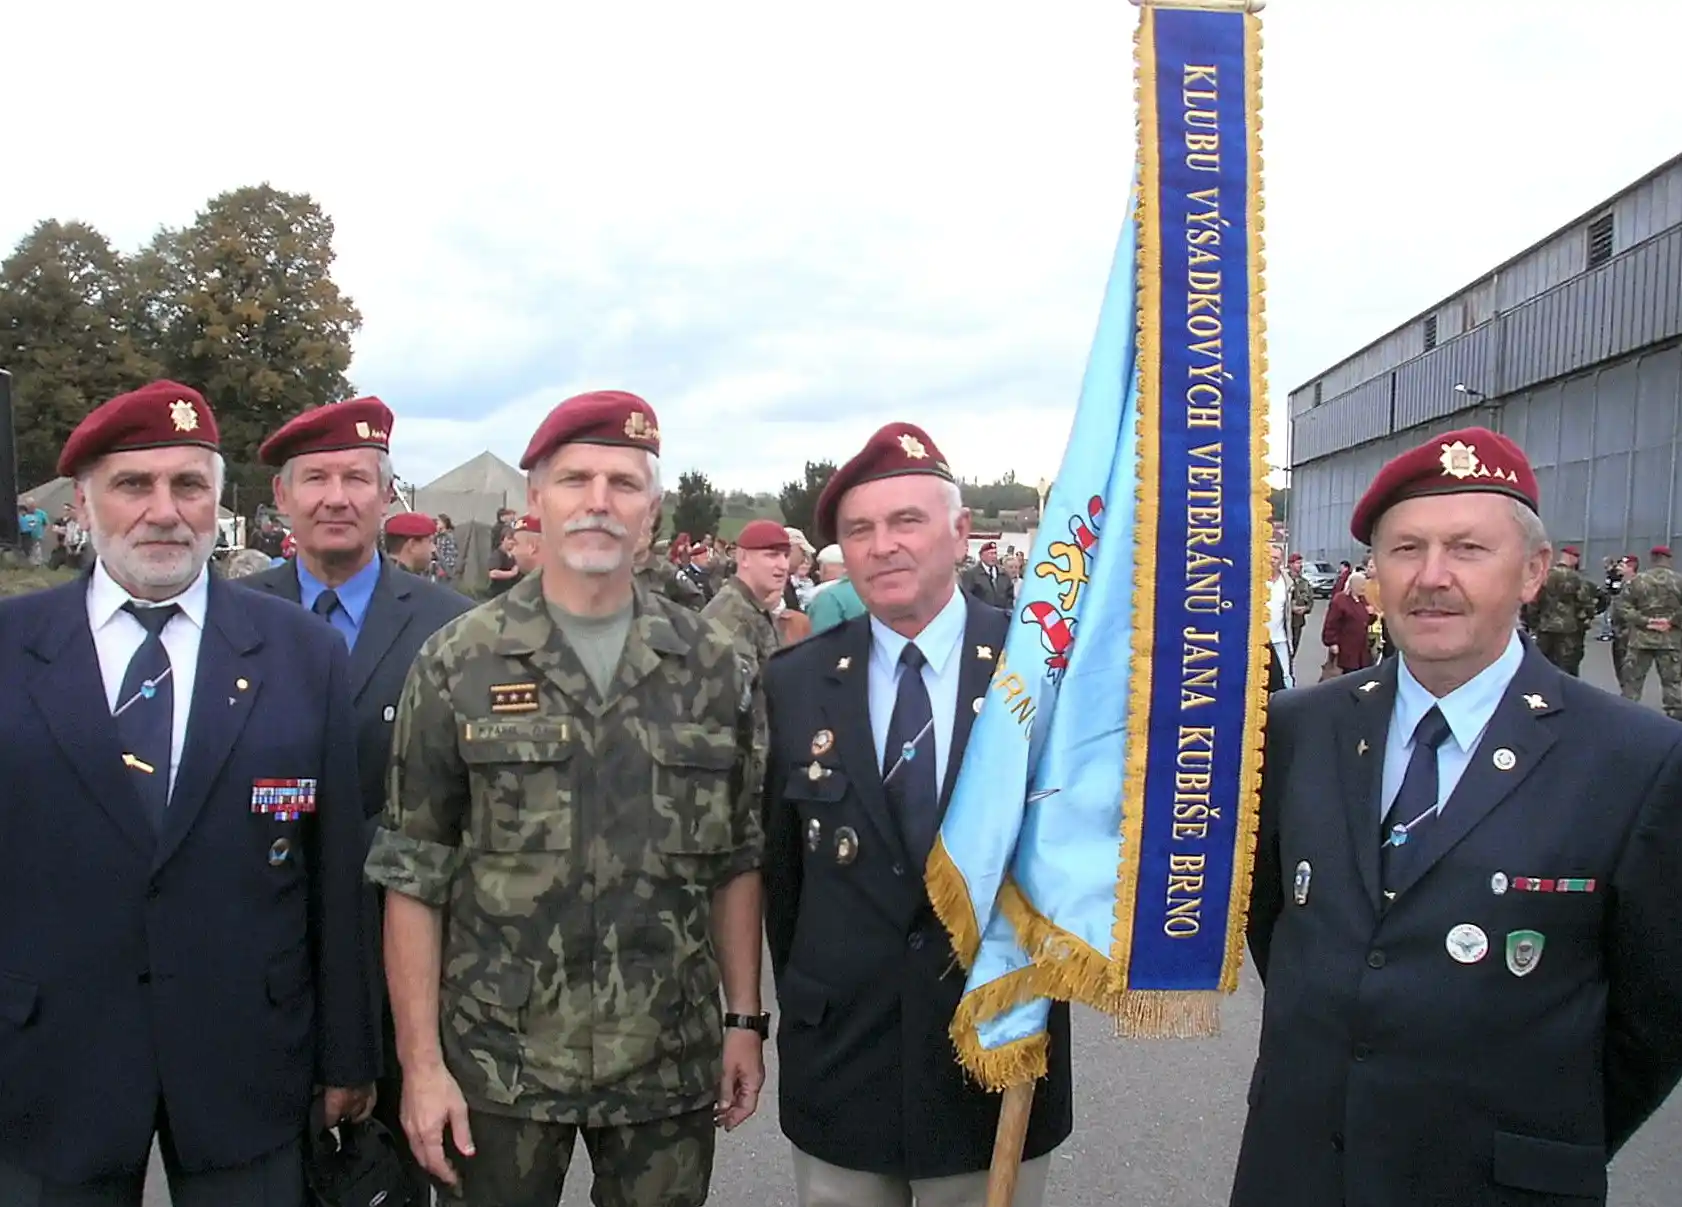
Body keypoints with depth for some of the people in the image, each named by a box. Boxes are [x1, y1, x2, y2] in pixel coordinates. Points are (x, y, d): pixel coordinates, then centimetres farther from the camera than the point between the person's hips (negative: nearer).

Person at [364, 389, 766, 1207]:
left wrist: (745, 1019, 3)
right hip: (498, 1064, -1)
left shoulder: (714, 667, 1)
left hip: (672, 1064, 2)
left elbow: (738, 858, 6)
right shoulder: (457, 665, -4)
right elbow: (413, 876, -3)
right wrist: (421, 1064, -6)